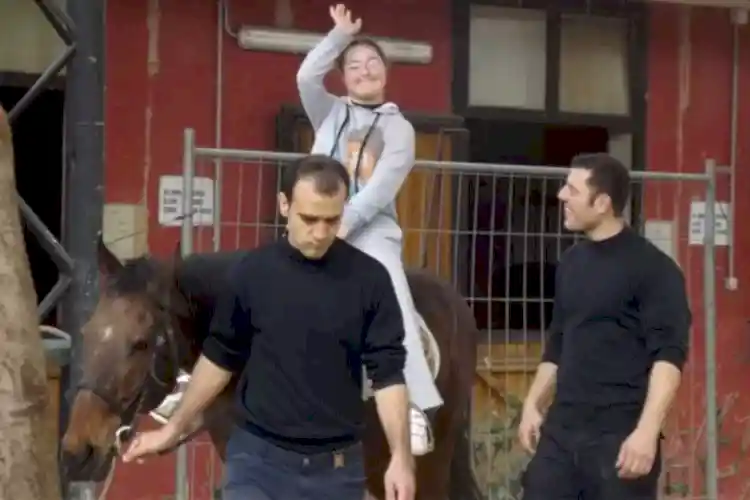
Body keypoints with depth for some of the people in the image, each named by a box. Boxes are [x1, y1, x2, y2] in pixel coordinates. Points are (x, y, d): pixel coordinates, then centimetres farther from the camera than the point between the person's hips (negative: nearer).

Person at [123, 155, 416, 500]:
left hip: (336, 465, 1)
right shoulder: (252, 273, -3)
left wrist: (401, 456, -14)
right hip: (259, 457, 0)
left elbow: (387, 372, -5)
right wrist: (175, 427, 12)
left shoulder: (369, 280, -5)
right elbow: (219, 357, 9)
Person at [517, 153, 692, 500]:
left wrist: (647, 430, -24)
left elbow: (669, 353, -15)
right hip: (562, 429, 7)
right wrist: (532, 405, 17)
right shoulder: (571, 263, 14)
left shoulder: (652, 268, -8)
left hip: (620, 433, -7)